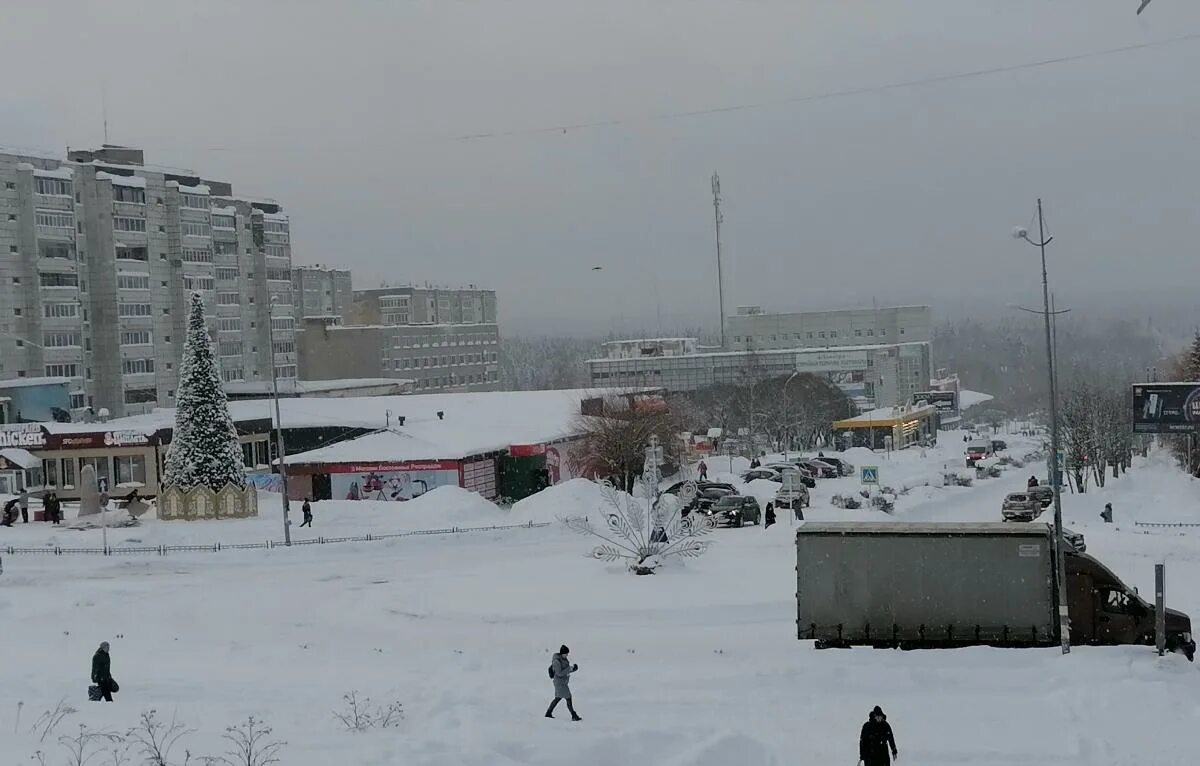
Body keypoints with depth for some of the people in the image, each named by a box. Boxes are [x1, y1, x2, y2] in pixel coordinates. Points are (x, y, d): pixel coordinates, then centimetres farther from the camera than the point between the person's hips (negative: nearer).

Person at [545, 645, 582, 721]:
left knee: (558, 698, 19)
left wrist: (573, 669, -4)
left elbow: (566, 671, 14)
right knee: (568, 699, -5)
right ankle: (574, 716, 1)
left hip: (564, 682, 10)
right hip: (560, 683, -10)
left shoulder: (563, 659, 6)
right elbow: (559, 673, -24)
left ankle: (548, 713, 29)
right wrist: (569, 668, -23)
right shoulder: (557, 661, -22)